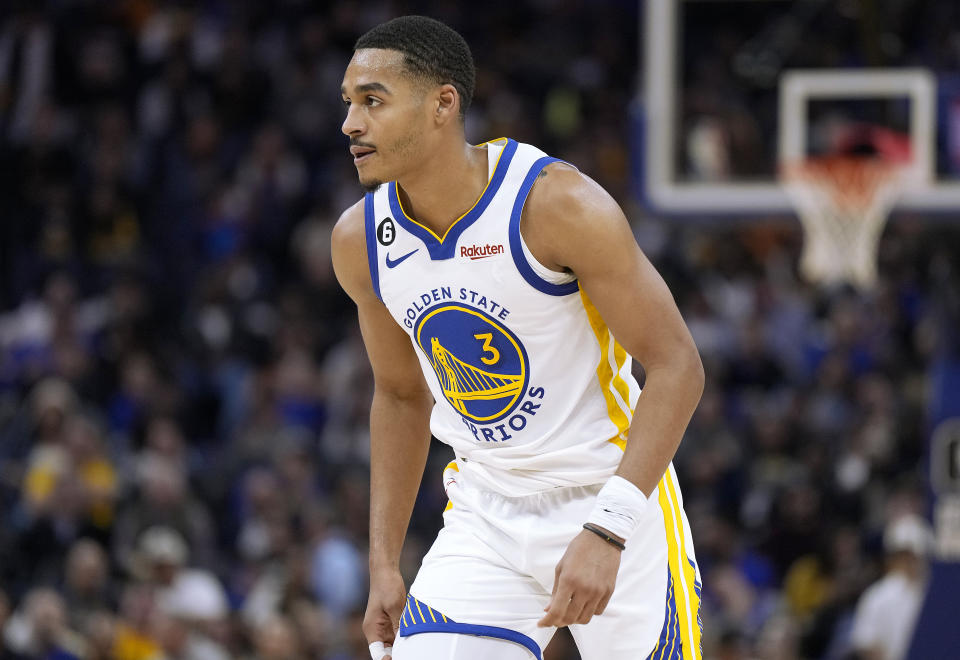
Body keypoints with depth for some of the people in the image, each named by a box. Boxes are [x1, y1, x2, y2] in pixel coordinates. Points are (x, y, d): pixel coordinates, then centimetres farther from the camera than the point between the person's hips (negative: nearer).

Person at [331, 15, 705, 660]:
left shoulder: (559, 204, -21)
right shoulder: (360, 241, -3)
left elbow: (676, 366, -19)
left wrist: (606, 531, -28)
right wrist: (385, 567, 9)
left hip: (611, 498, -4)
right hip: (485, 510, 4)